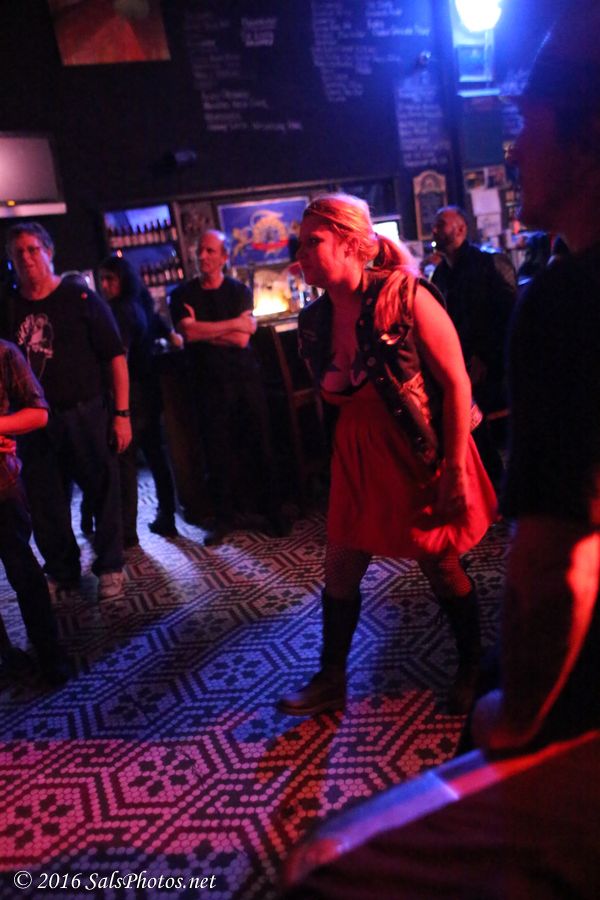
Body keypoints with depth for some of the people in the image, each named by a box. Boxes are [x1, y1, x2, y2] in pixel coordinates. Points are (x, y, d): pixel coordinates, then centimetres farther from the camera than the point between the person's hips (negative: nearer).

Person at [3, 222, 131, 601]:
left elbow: (116, 357, -5)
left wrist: (122, 413, -11)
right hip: (35, 420, 4)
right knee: (45, 503, 10)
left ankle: (110, 568, 21)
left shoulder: (81, 298, -3)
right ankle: (62, 572, 27)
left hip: (86, 415, -3)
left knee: (104, 492, 5)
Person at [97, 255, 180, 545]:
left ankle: (127, 532, 0)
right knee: (156, 455, 12)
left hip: (131, 394, -9)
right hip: (150, 391, 9)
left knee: (125, 461, -4)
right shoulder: (144, 308, 12)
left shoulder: (120, 311, -13)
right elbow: (176, 341, 20)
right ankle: (166, 519, 20)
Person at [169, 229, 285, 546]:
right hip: (209, 385, 0)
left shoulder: (239, 290, 4)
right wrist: (235, 322, -11)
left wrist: (203, 330, -10)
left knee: (259, 448, 2)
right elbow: (189, 332, -14)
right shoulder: (182, 295, 4)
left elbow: (241, 339, -10)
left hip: (246, 380, 0)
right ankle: (223, 518, 16)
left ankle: (273, 512, 15)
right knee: (217, 453, 4)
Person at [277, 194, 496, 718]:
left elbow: (457, 383, -17)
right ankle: (331, 679, 29)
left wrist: (455, 467, -18)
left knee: (441, 564, 10)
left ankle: (472, 669, 35)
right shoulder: (315, 320, 0)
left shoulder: (404, 297, -17)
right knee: (340, 568, 10)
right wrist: (332, 382, -4)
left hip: (424, 452, -5)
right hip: (360, 453, 5)